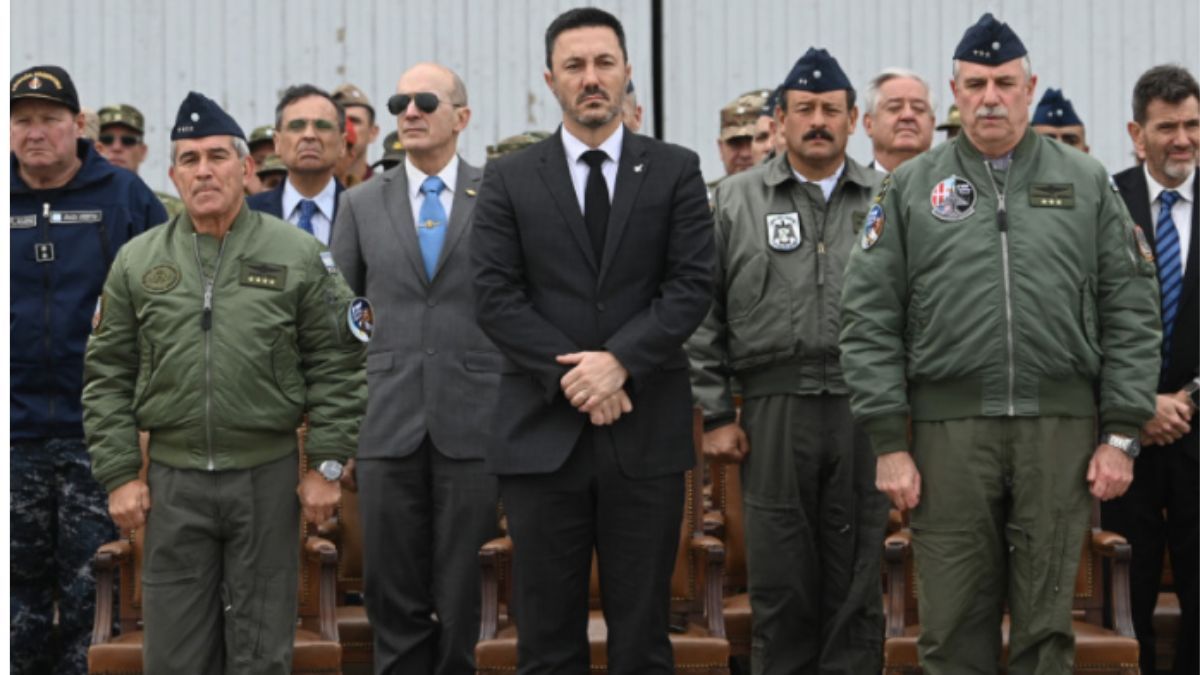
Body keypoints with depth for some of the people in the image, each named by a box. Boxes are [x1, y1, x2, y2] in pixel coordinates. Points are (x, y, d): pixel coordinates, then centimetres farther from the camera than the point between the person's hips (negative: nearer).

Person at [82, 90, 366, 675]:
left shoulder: (299, 255, -1)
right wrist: (119, 474, 0)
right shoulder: (137, 262, 4)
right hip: (172, 480, 1)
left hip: (268, 475, -1)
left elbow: (336, 367, 0)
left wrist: (327, 464, -4)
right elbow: (108, 377, 6)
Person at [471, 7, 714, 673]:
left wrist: (619, 360, -15)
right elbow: (495, 295, -2)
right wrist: (569, 374, -12)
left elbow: (691, 286, -2)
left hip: (646, 430, 0)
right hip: (542, 431, 0)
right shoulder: (509, 179, 6)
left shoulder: (676, 170, 6)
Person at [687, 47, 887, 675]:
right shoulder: (737, 200, 7)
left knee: (856, 584, 6)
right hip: (773, 410, 0)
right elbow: (703, 314, 5)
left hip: (864, 408, 1)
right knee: (779, 583, 5)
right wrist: (716, 414, 0)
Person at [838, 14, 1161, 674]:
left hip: (1062, 426, 0)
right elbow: (868, 318, 3)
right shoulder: (910, 188, 6)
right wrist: (889, 442, -3)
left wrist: (1122, 434, -1)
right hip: (949, 427, 0)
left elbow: (1131, 313, 6)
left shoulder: (1086, 184, 8)